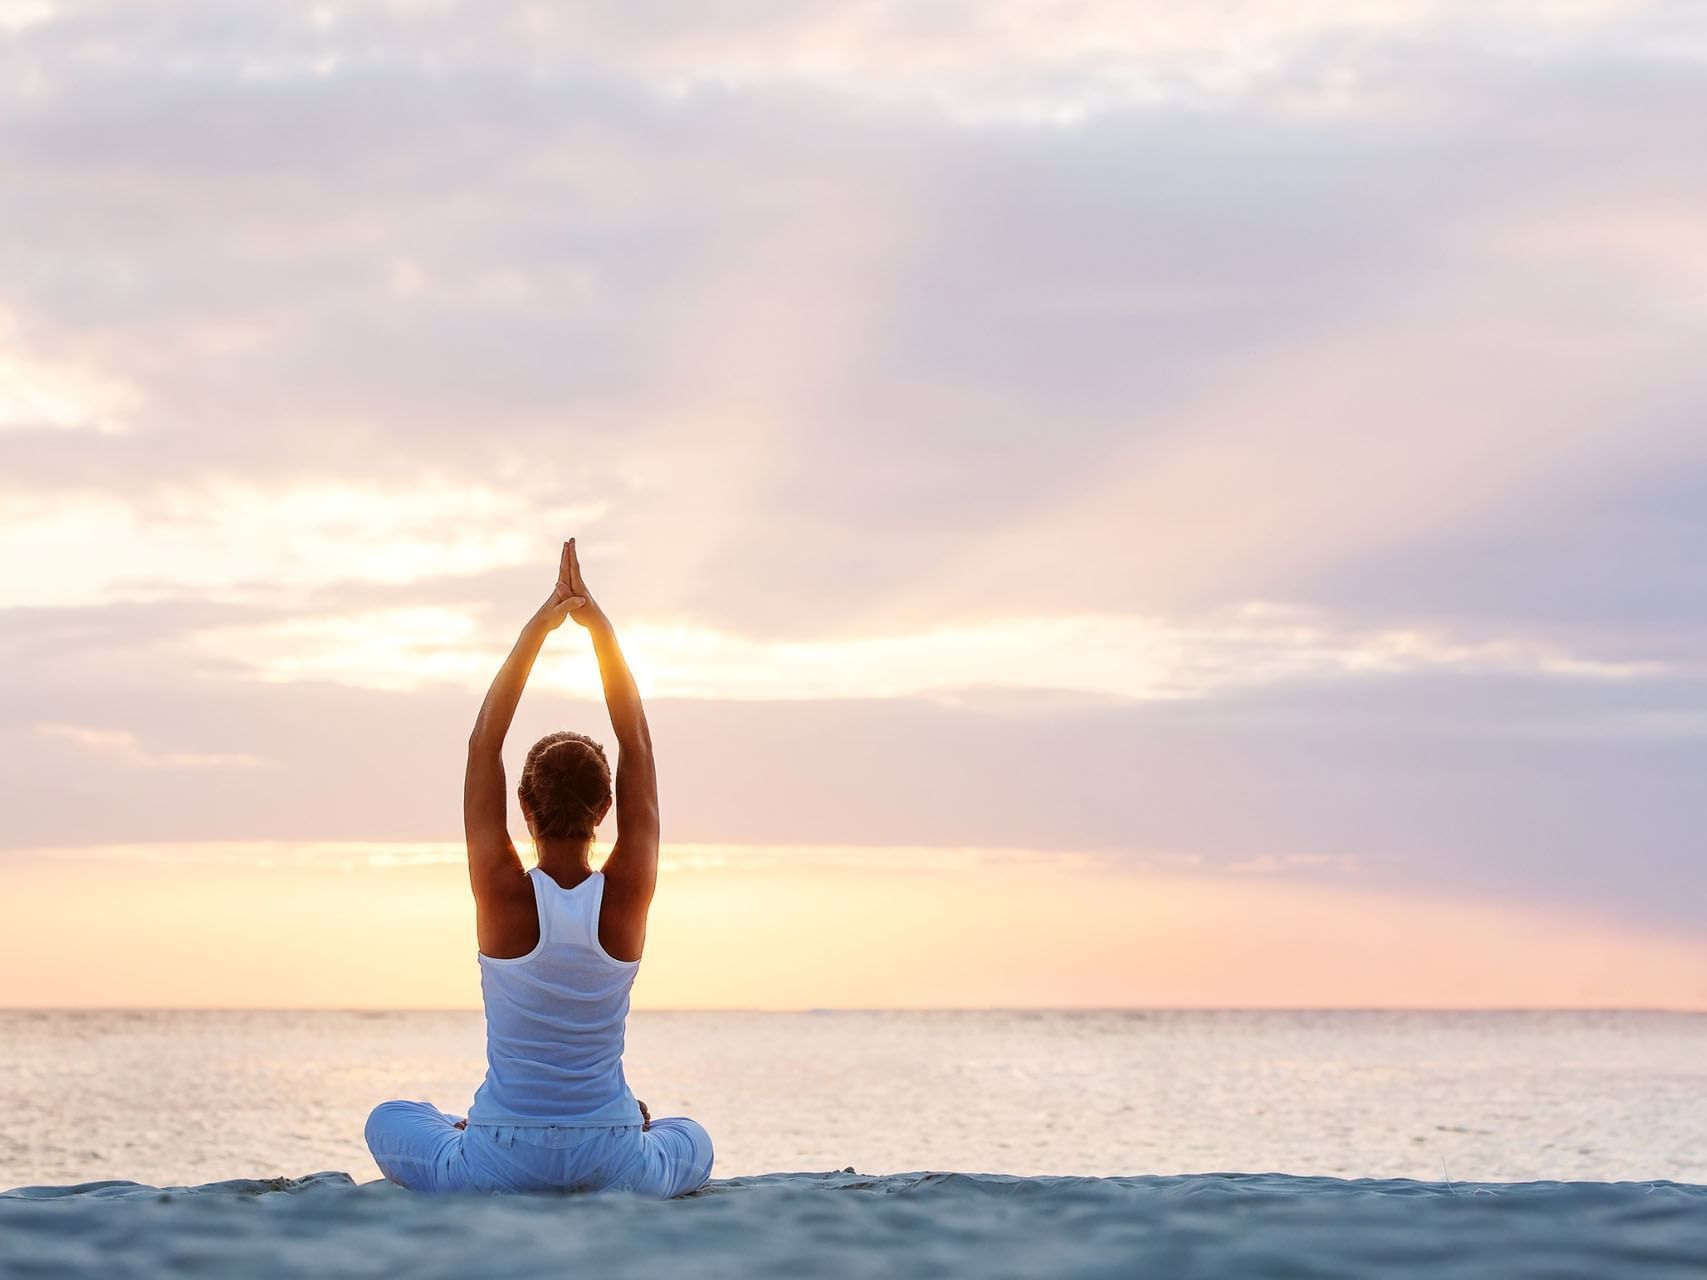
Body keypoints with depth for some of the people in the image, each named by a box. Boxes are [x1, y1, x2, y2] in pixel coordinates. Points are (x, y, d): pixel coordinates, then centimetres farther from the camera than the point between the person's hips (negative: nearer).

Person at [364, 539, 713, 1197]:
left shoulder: (504, 893, -14)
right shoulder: (628, 895, -10)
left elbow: (484, 743, -8)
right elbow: (637, 742, -4)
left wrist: (538, 627, -7)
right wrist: (598, 624, -4)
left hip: (499, 1167, 0)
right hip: (614, 1167, 0)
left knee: (390, 1120, 32)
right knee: (691, 1140, 36)